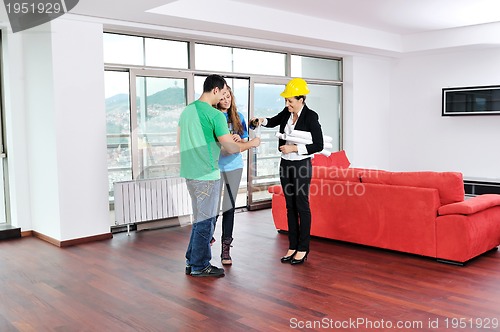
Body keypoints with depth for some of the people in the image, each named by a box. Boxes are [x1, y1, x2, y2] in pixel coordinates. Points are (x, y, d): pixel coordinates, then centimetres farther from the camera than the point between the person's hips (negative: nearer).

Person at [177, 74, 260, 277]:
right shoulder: (215, 115, -14)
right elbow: (229, 147, -15)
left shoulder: (186, 111, 11)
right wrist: (251, 144, 0)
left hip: (189, 172, 9)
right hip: (207, 175, -8)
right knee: (205, 221, 2)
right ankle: (200, 266, 12)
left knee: (200, 218, 18)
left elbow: (180, 143, 18)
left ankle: (192, 262, 26)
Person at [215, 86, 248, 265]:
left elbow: (244, 142, 12)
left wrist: (239, 140, -11)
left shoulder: (238, 117, 7)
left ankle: (226, 248, 13)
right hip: (215, 166, -3)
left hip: (234, 166, 3)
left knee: (229, 207, 4)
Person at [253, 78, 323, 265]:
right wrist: (262, 121, 2)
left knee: (302, 206, 1)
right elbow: (274, 122, 23)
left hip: (302, 165, -7)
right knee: (290, 206, 11)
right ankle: (293, 246, 20)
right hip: (285, 164, 7)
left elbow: (319, 145, -15)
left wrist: (294, 148, -20)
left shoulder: (311, 116, -14)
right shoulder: (286, 113, 3)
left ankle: (303, 249, 12)